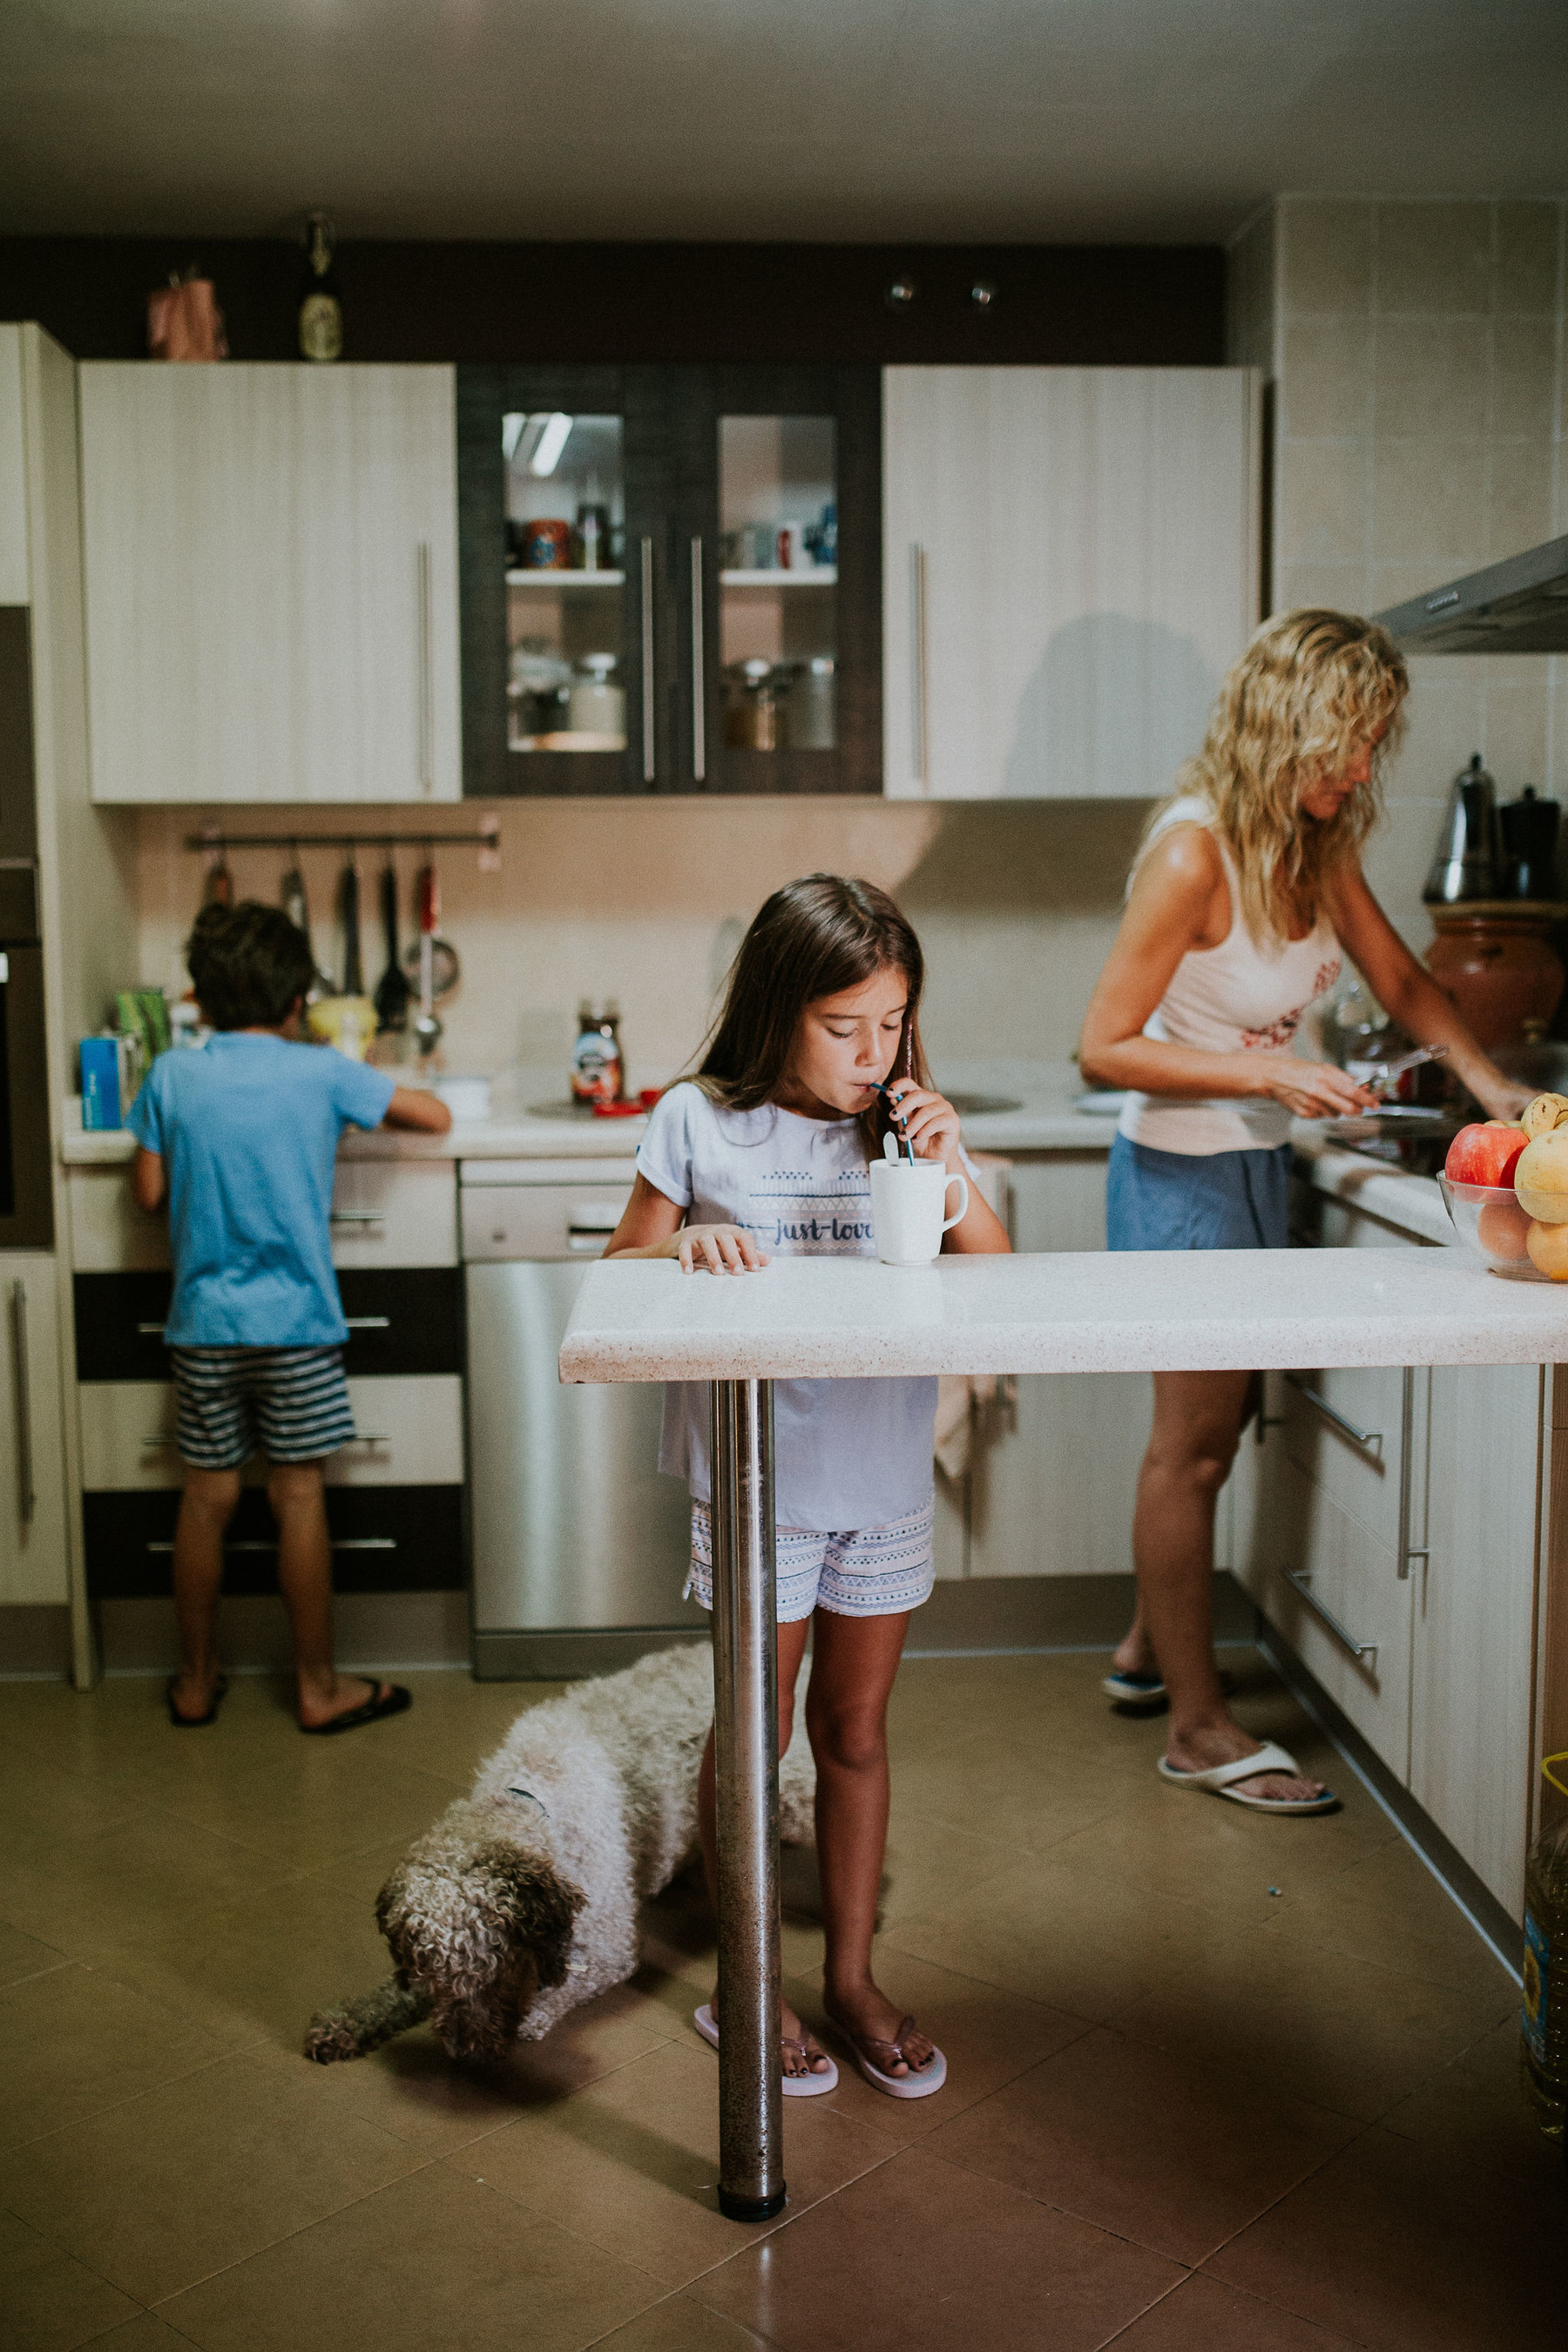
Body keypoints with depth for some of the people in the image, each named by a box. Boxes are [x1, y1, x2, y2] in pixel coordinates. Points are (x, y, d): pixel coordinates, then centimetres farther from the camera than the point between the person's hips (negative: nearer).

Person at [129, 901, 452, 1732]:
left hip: (203, 1321, 2)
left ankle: (196, 1681, 23)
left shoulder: (171, 1077, -1)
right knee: (299, 1498, 5)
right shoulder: (320, 1073, -6)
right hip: (296, 1320, -2)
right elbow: (436, 1117, 0)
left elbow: (149, 1191, 3)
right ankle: (318, 1686, 14)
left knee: (207, 1497, 11)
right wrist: (365, 1102, 17)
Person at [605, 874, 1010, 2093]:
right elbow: (621, 1275, -1)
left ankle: (853, 1977, 33)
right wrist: (685, 1244, -21)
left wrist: (954, 1172, -17)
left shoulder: (904, 1122, -1)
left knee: (857, 1731, 16)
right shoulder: (701, 1123, -7)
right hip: (756, 1478, -2)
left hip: (885, 1478, 3)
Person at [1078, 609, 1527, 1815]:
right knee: (1194, 1443, 2)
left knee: (1209, 1430, 19)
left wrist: (1486, 1076, 0)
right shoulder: (1195, 855, -22)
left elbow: (1399, 977, 14)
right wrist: (1272, 1075, -26)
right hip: (1184, 1173, -8)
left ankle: (1150, 1646, 39)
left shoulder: (1319, 844, 1)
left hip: (1259, 1168, 8)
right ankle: (1200, 1726, 15)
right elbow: (1106, 1046, -21)